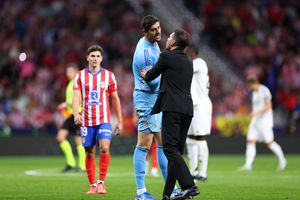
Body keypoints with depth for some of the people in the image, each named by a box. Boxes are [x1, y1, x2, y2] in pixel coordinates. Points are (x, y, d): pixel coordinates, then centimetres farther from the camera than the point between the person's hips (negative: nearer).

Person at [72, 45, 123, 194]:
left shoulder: (109, 75, 4)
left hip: (104, 119, -1)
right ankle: (92, 185, 14)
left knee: (104, 148, -18)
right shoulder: (80, 76, 3)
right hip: (86, 120, 1)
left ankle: (101, 182, -10)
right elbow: (76, 97, -6)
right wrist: (76, 114, -25)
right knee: (90, 153, 4)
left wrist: (120, 121, 6)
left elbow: (115, 99, 9)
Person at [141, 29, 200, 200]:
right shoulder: (188, 61, 21)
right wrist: (150, 74, 45)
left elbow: (150, 76, 9)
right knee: (177, 151, 8)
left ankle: (189, 186, -27)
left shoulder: (166, 56, -2)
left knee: (171, 149, -13)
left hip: (173, 108, -8)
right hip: (187, 109, 8)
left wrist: (145, 75, 33)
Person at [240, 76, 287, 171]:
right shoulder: (254, 92, 13)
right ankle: (248, 164, -9)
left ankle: (282, 160, 17)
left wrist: (257, 112, -28)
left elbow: (268, 106, -18)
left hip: (265, 120, -8)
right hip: (255, 120, 8)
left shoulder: (264, 91, -13)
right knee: (250, 141, -5)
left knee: (269, 143, -3)